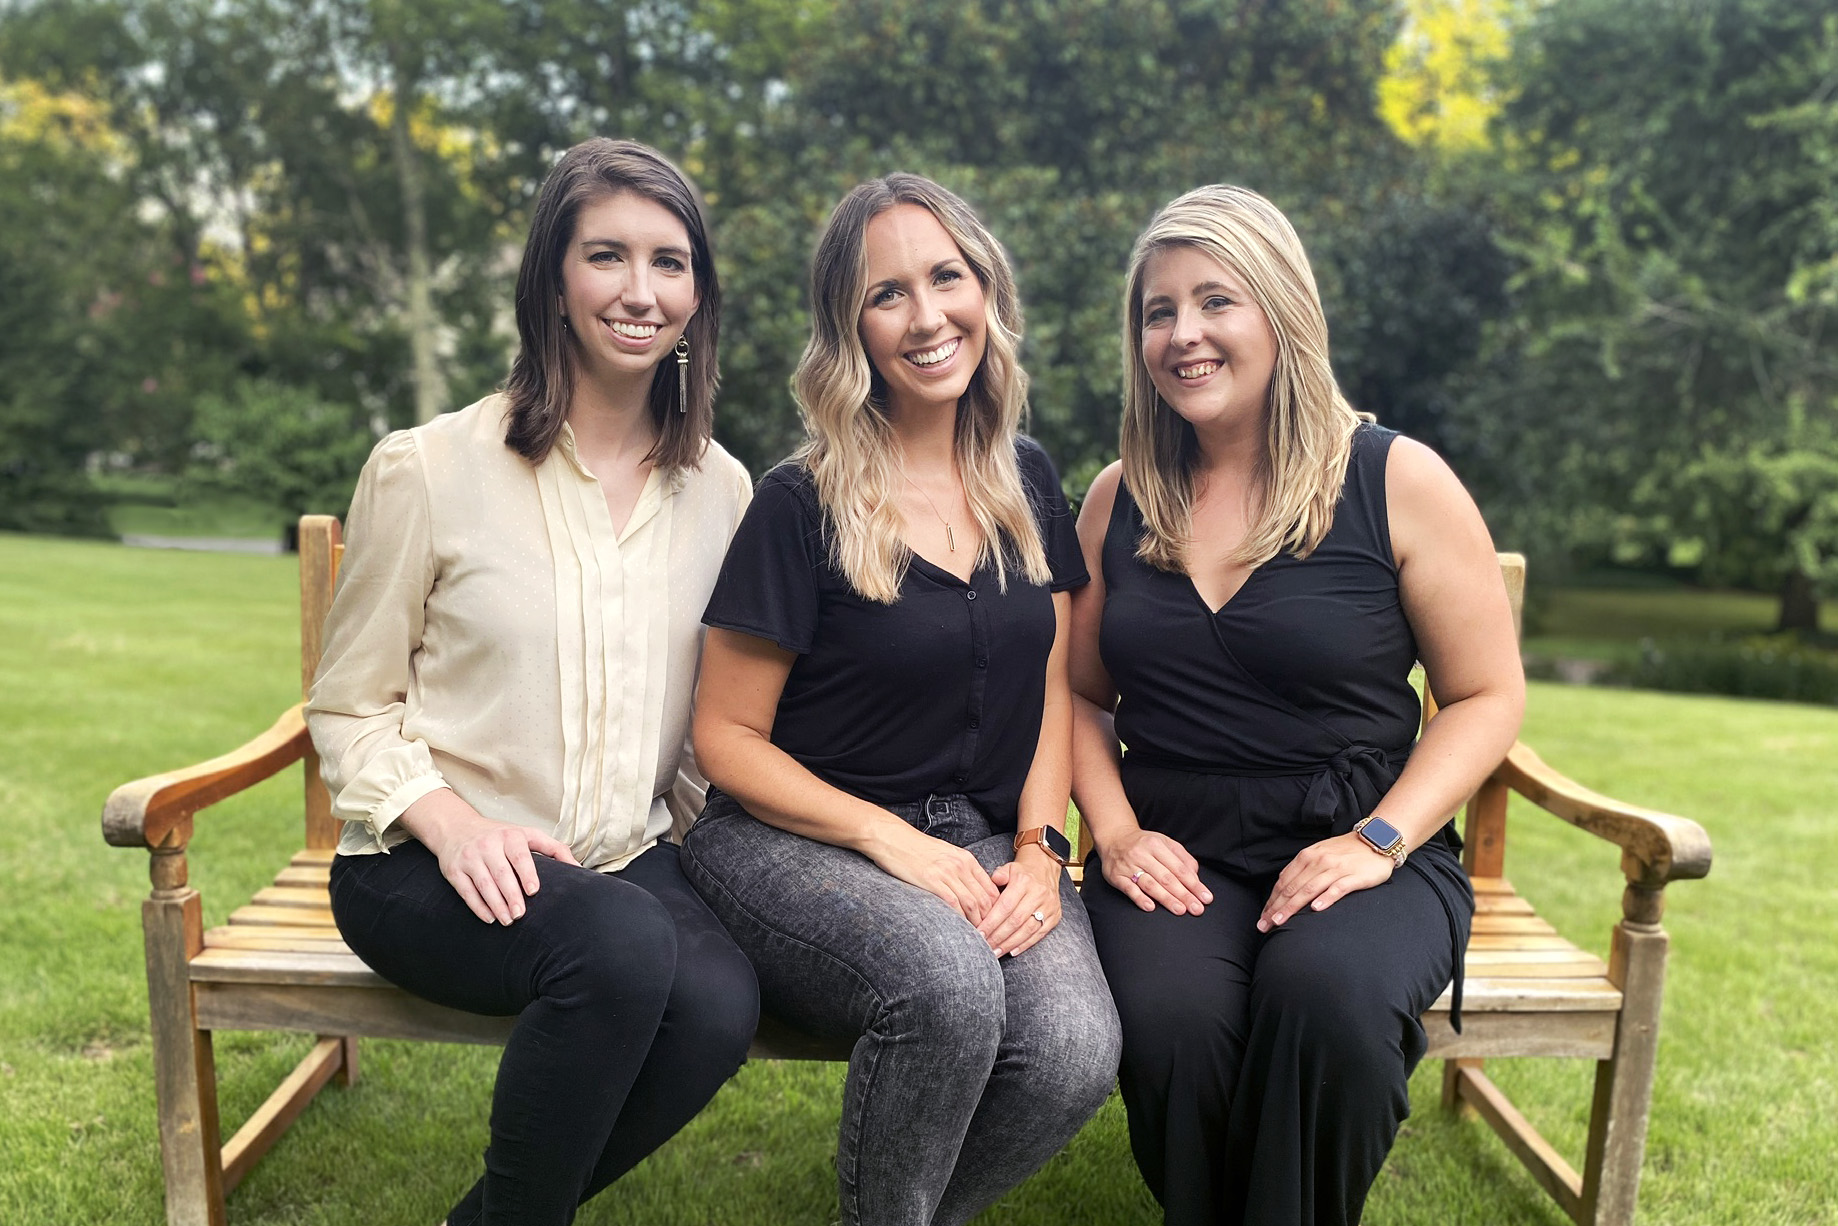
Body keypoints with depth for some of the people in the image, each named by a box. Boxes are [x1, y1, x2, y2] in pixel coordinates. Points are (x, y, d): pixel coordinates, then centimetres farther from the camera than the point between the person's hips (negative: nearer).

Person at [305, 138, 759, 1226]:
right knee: (624, 946, -33)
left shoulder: (721, 491, 5)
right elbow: (349, 709, 0)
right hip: (428, 863, -3)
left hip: (633, 859, 4)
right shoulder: (428, 468, -5)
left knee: (720, 1003, -27)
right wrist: (452, 825, -17)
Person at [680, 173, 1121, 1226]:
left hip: (984, 841, 4)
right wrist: (889, 838, -16)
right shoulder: (802, 505, -7)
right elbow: (727, 737, -5)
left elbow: (1053, 687, 12)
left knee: (1077, 1051, -24)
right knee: (947, 981, -34)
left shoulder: (1027, 484, 8)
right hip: (796, 838, -4)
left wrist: (1038, 847, -3)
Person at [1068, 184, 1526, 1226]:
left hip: (1364, 854, -1)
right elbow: (1084, 695, 12)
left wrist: (1375, 842, -11)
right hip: (1175, 858, 2)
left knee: (1321, 993, -33)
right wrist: (1117, 832, -4)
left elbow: (1488, 696, 1)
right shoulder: (1121, 500, 9)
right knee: (1172, 1017, -29)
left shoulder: (1398, 482, -1)